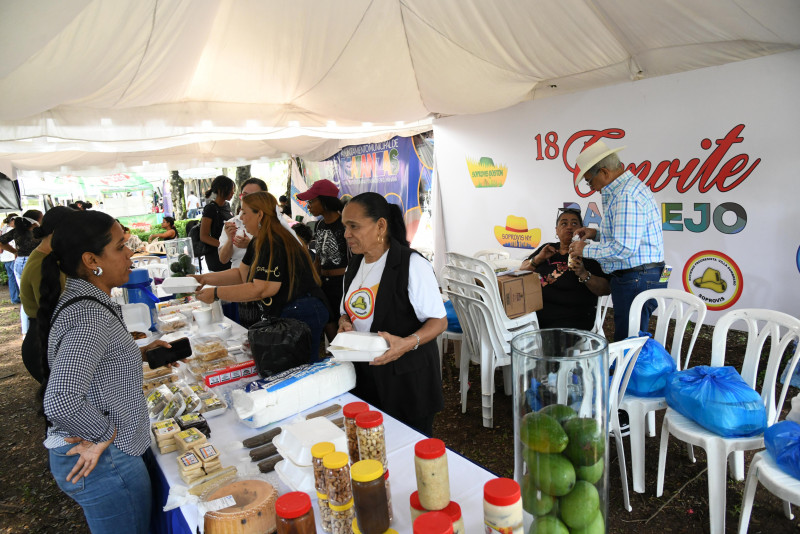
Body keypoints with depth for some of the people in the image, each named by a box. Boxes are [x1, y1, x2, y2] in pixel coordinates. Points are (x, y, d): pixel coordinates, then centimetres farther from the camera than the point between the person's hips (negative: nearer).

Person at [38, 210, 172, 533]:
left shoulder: (81, 300, 5)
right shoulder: (89, 317, -27)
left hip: (114, 450, 9)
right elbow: (61, 401, -36)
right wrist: (104, 434, -20)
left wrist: (138, 354, 10)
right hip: (104, 462, -9)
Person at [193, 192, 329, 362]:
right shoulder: (259, 243, 12)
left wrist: (216, 293, -18)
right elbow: (242, 274, 17)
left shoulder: (274, 244, -21)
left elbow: (260, 290, -25)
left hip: (300, 314, -11)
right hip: (282, 313, 11)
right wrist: (205, 278, 8)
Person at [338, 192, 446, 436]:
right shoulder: (354, 265, 8)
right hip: (363, 376, 6)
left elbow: (439, 321, -13)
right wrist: (345, 321, -3)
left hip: (407, 379, -6)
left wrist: (408, 342, -30)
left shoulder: (412, 264, -15)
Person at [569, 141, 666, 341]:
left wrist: (586, 250, -12)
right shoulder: (628, 187, 17)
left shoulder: (626, 196, -19)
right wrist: (597, 234, 15)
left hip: (635, 281, -11)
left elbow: (624, 248, -26)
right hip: (636, 278, 11)